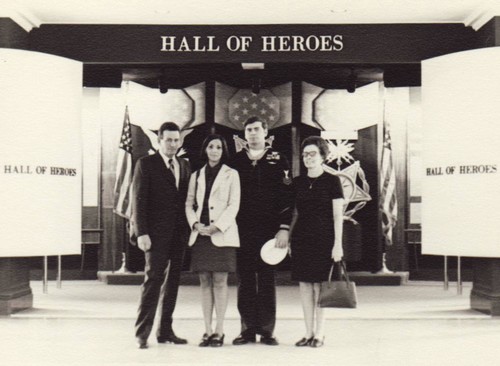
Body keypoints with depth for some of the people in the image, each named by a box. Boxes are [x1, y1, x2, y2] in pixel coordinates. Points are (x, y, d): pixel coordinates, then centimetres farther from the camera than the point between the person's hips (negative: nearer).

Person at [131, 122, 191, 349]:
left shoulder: (185, 166, 15)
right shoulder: (146, 164, 0)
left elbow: (187, 200, 15)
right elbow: (139, 199, -5)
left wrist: (189, 229, 5)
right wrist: (141, 232, -12)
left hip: (179, 234, 5)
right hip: (156, 234, -5)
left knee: (172, 282, 7)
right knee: (153, 279, -9)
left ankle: (165, 331, 15)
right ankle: (142, 332, -2)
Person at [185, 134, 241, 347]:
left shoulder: (231, 174, 6)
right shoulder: (196, 175, 15)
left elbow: (234, 205, -2)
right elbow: (189, 204, 13)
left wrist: (217, 226, -13)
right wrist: (195, 224, -5)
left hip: (222, 234, -3)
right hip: (200, 234, 3)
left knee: (220, 281, -4)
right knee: (205, 282, 4)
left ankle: (219, 331, 0)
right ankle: (207, 331, 8)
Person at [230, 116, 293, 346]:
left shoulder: (277, 160, 4)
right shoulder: (236, 160, 9)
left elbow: (287, 196, -1)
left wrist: (284, 228, -8)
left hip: (268, 230, -1)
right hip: (242, 230, 2)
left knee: (267, 280, 3)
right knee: (244, 280, 4)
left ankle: (267, 331, 8)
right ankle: (247, 329, 11)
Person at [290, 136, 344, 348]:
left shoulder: (332, 181, -2)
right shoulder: (298, 182, 10)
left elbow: (338, 215, -4)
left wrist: (338, 243, -10)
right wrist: (288, 238, 11)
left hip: (323, 239, -4)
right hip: (302, 238, 5)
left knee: (319, 285, -3)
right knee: (304, 284, 5)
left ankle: (320, 334, 7)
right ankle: (309, 333, 13)